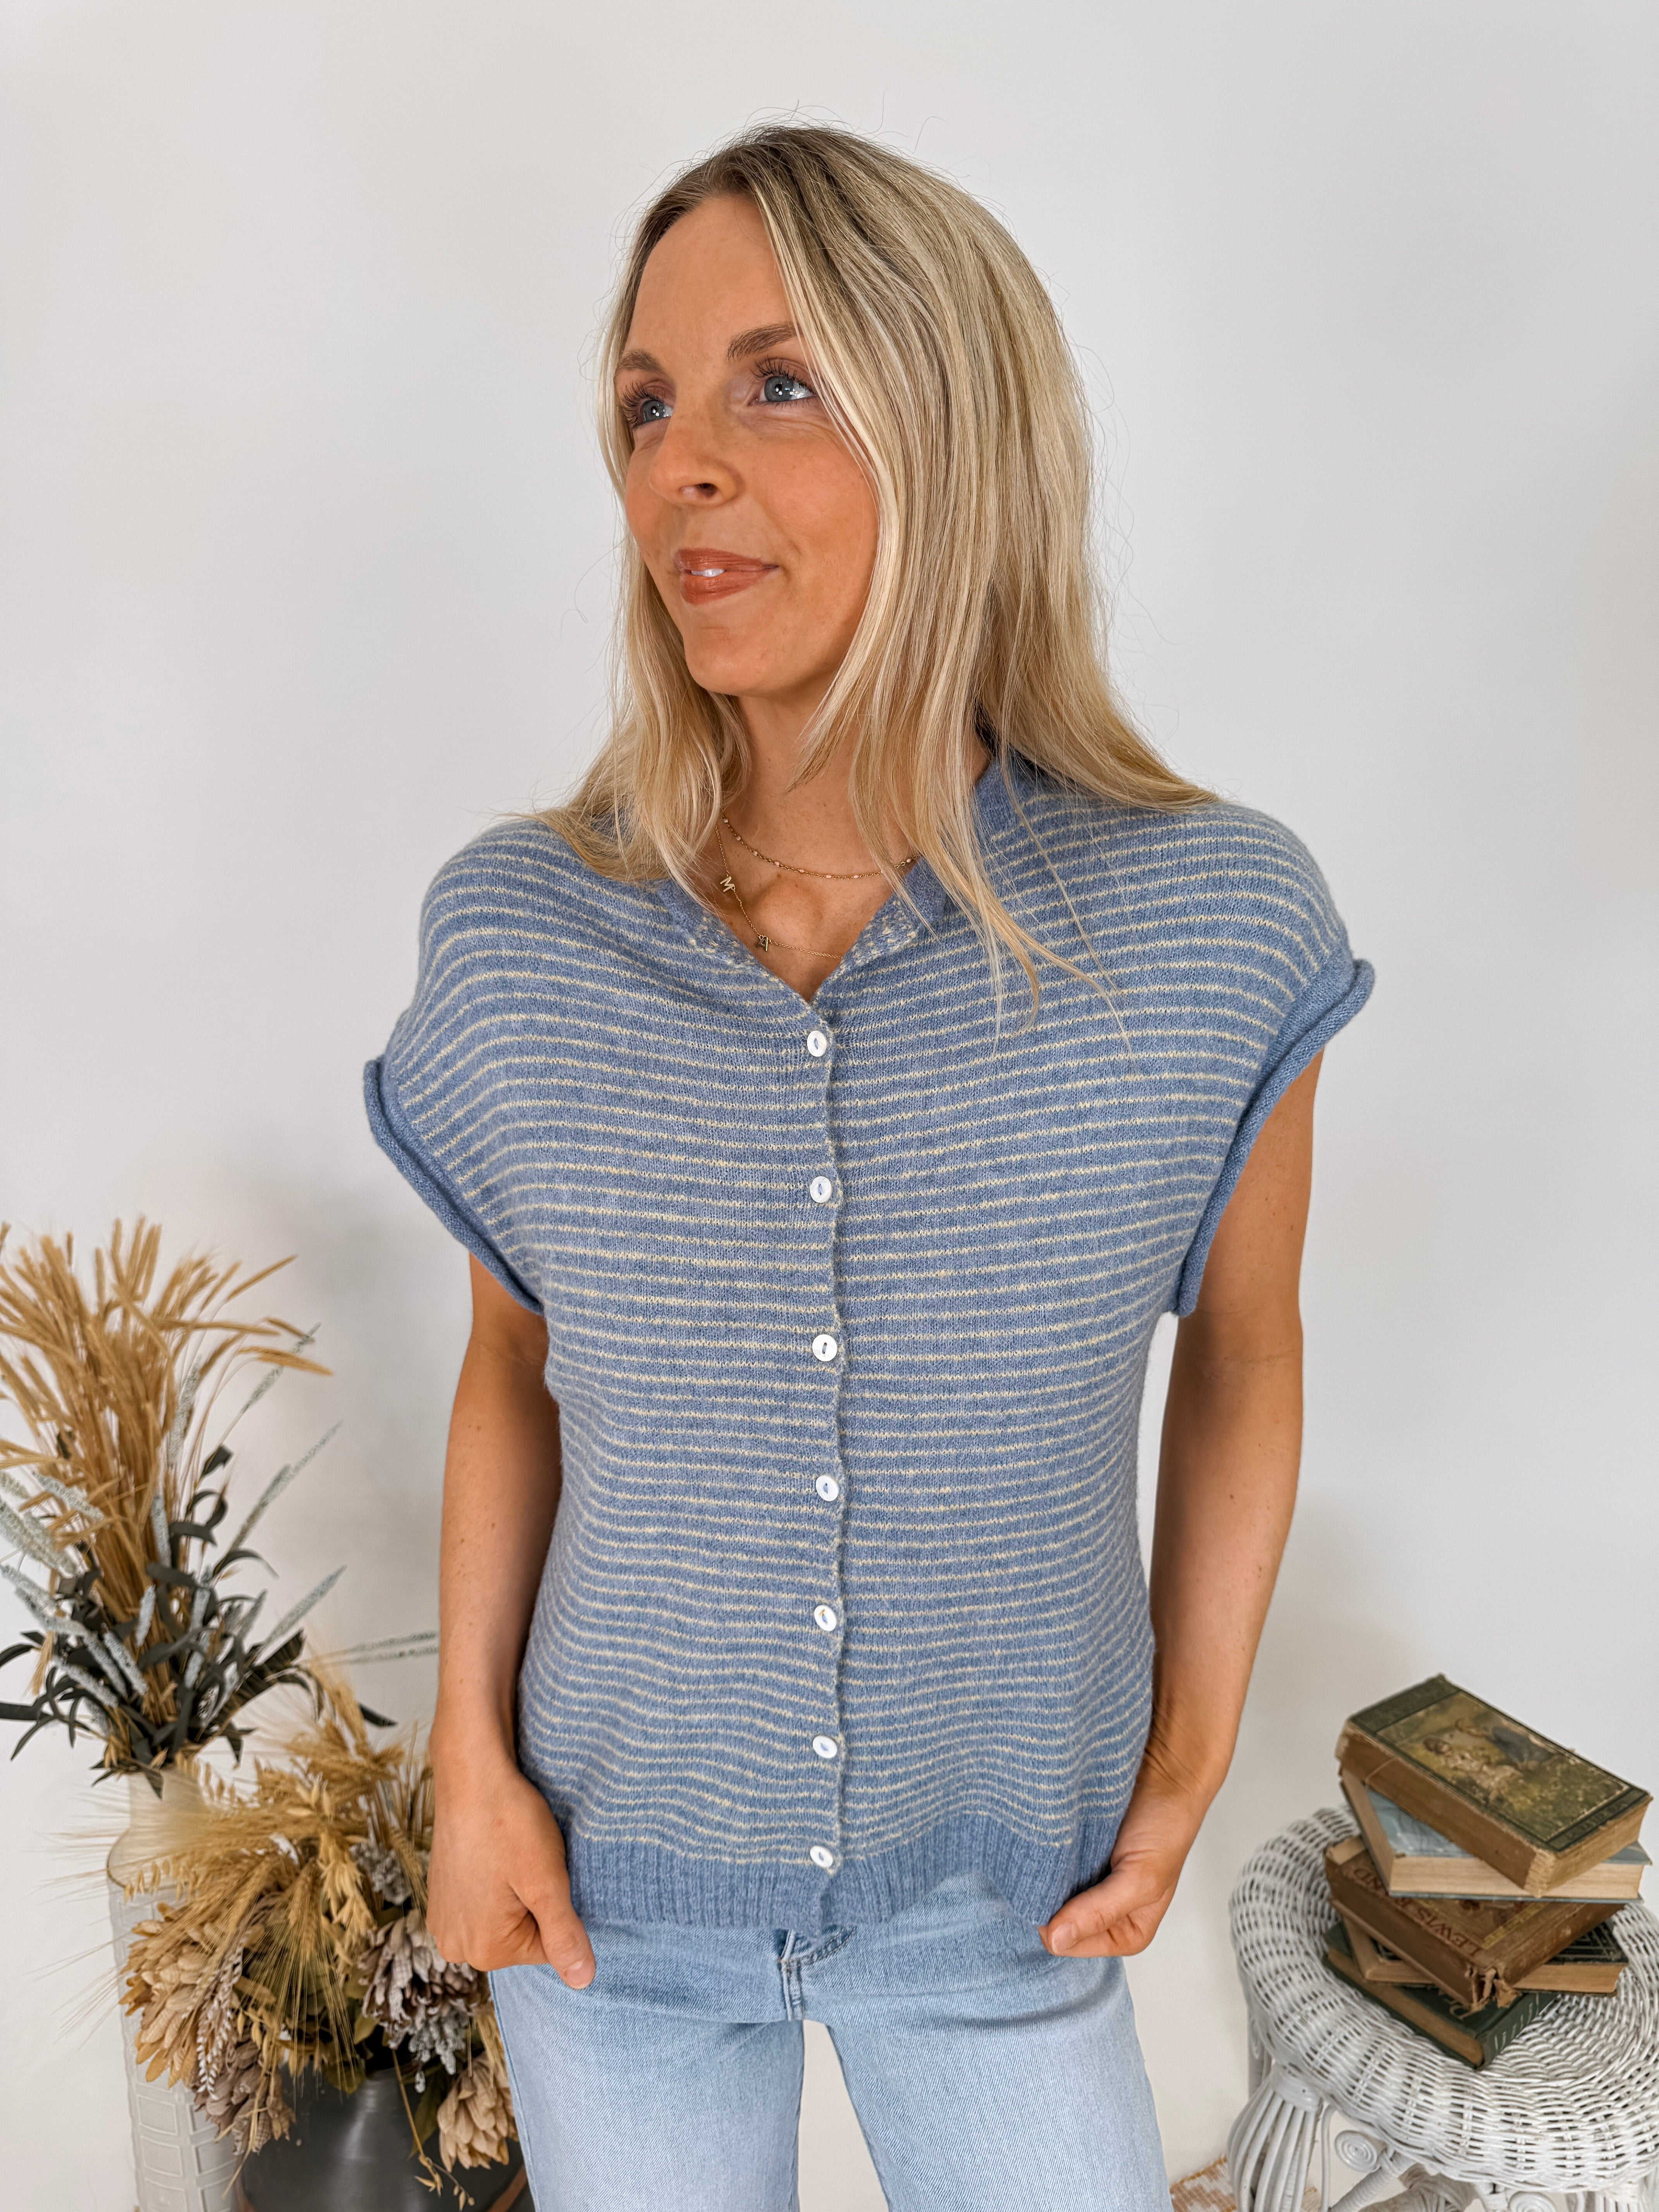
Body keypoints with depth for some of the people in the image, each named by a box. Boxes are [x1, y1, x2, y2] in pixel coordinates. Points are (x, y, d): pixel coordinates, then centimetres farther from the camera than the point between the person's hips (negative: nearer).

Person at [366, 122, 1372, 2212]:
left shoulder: (1213, 934, -19)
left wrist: (1190, 1761, 1)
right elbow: (513, 1363, -1)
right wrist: (471, 1757, -5)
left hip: (1004, 1898, 0)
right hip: (609, 1882, 1)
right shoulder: (510, 936, -15)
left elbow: (1241, 1353, -4)